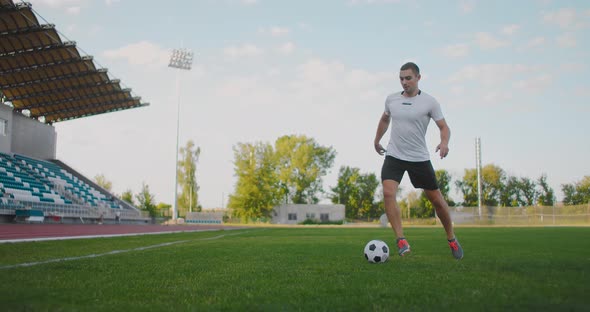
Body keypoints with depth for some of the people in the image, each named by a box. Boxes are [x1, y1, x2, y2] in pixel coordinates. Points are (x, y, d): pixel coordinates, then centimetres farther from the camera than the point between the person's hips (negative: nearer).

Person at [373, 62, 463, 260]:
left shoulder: (429, 102, -6)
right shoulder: (391, 99, 4)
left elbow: (444, 127, -6)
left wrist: (444, 142, -26)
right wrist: (377, 140, 29)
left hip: (419, 158, -2)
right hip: (394, 156, 2)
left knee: (436, 199, 5)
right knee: (388, 193, -22)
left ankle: (452, 239, 27)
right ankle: (401, 240, -16)